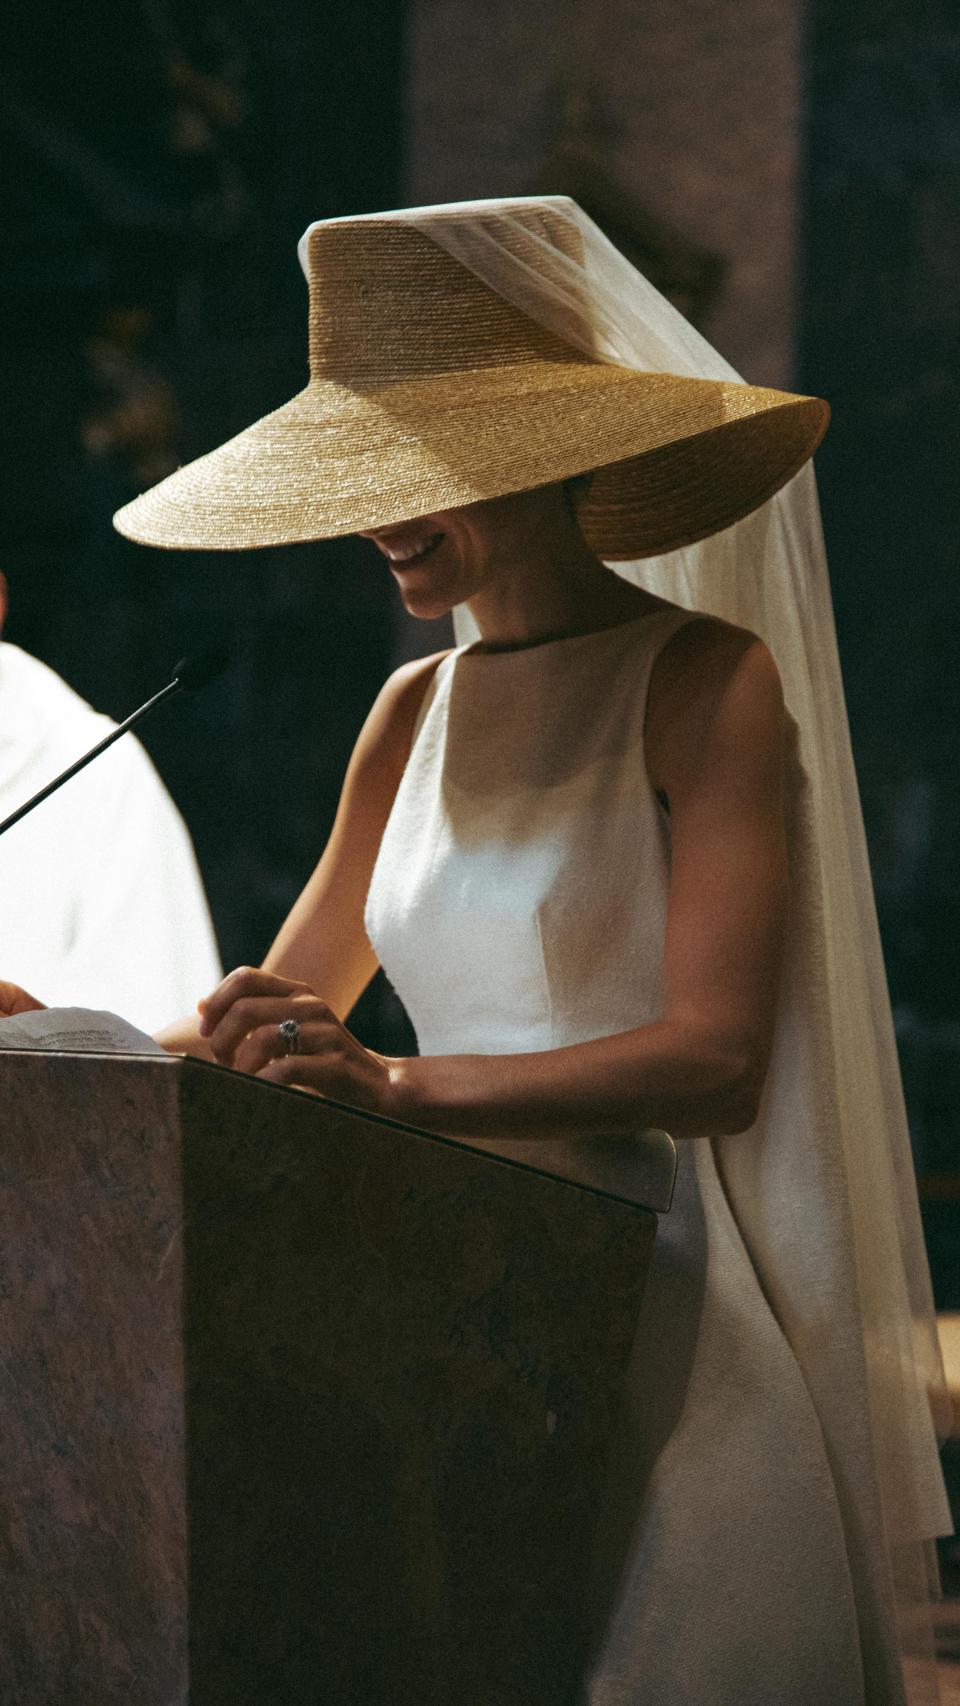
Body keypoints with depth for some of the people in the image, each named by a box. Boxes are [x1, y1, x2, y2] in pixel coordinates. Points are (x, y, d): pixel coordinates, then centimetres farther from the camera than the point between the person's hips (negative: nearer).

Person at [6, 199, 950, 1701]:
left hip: (666, 1320, -6)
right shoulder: (417, 714, 14)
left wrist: (400, 1085, -26)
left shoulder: (704, 681, -6)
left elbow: (716, 1057, -15)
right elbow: (281, 1014, 20)